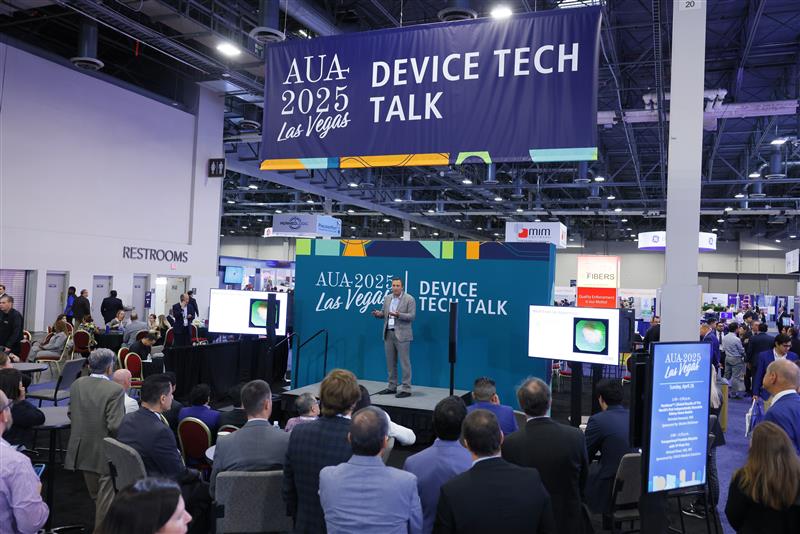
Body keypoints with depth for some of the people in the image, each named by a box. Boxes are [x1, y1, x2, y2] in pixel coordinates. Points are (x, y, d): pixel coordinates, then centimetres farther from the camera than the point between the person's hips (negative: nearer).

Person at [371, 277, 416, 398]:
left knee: (404, 362, -3)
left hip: (402, 335, -6)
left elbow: (412, 316, -13)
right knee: (390, 362, 11)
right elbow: (384, 314, 15)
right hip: (388, 333, 6)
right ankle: (392, 387, 20)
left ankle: (406, 389, 1)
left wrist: (398, 315, -26)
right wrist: (378, 313, -7)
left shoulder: (409, 299, -7)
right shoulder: (387, 298, 11)